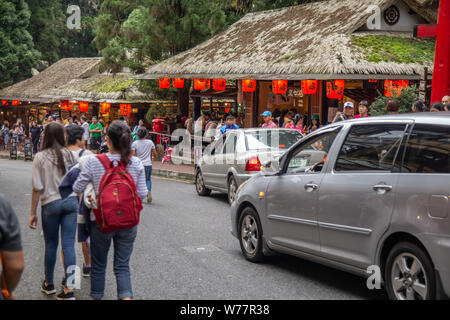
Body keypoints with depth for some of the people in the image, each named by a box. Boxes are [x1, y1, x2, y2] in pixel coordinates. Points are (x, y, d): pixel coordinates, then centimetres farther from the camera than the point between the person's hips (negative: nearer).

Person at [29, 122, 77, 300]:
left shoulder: (41, 157, -7)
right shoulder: (69, 155, 0)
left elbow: (37, 188, -7)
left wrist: (33, 213, 0)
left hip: (50, 203, -2)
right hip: (71, 201, 2)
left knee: (51, 244, 12)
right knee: (68, 244, 1)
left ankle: (49, 284, 27)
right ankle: (69, 289, -2)